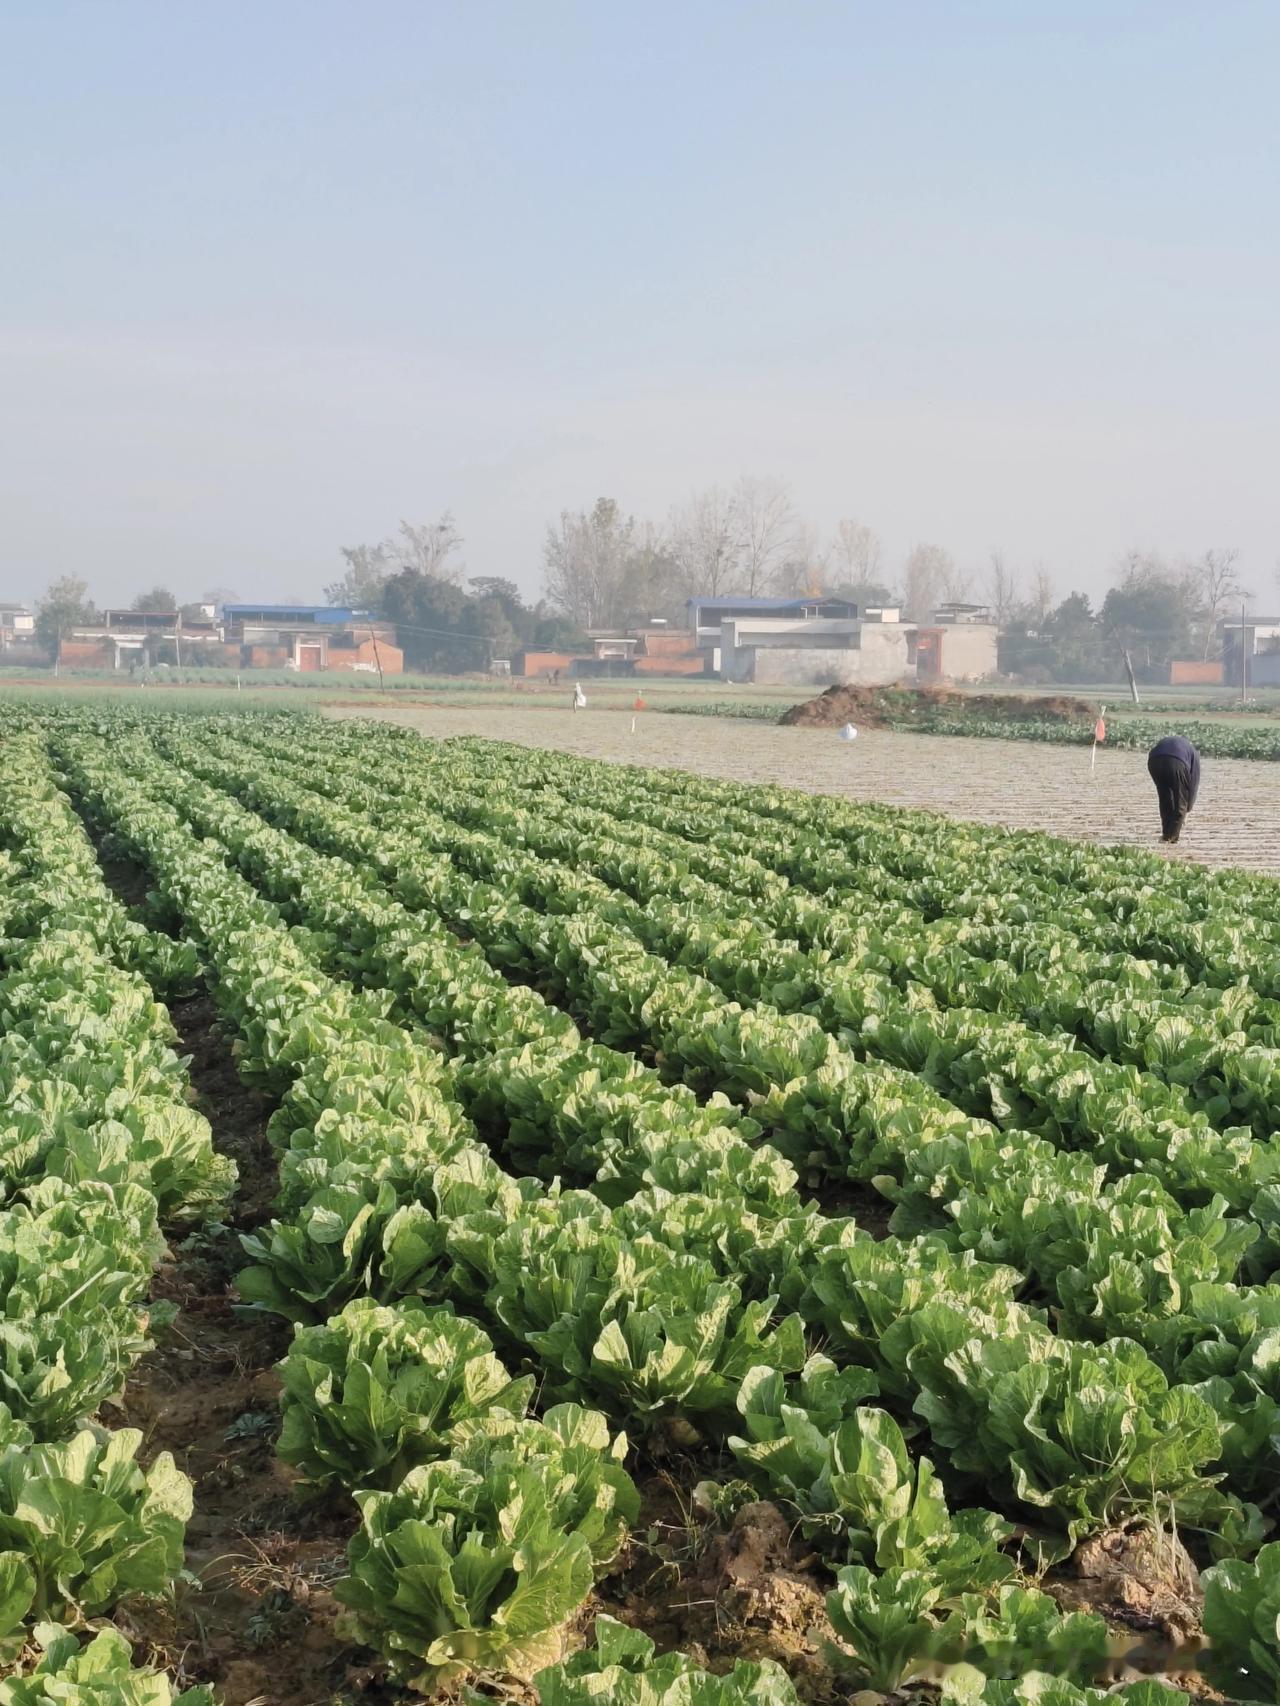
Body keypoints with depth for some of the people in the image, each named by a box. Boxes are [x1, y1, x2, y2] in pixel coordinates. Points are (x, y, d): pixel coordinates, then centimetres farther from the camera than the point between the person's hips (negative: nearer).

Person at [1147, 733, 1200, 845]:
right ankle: (1172, 836, 14)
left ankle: (1166, 834, 23)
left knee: (1164, 798, 22)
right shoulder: (1193, 753, 34)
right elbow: (1194, 783, 30)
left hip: (1154, 760, 3)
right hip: (1177, 762, -3)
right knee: (1180, 802, 15)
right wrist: (1187, 810, 35)